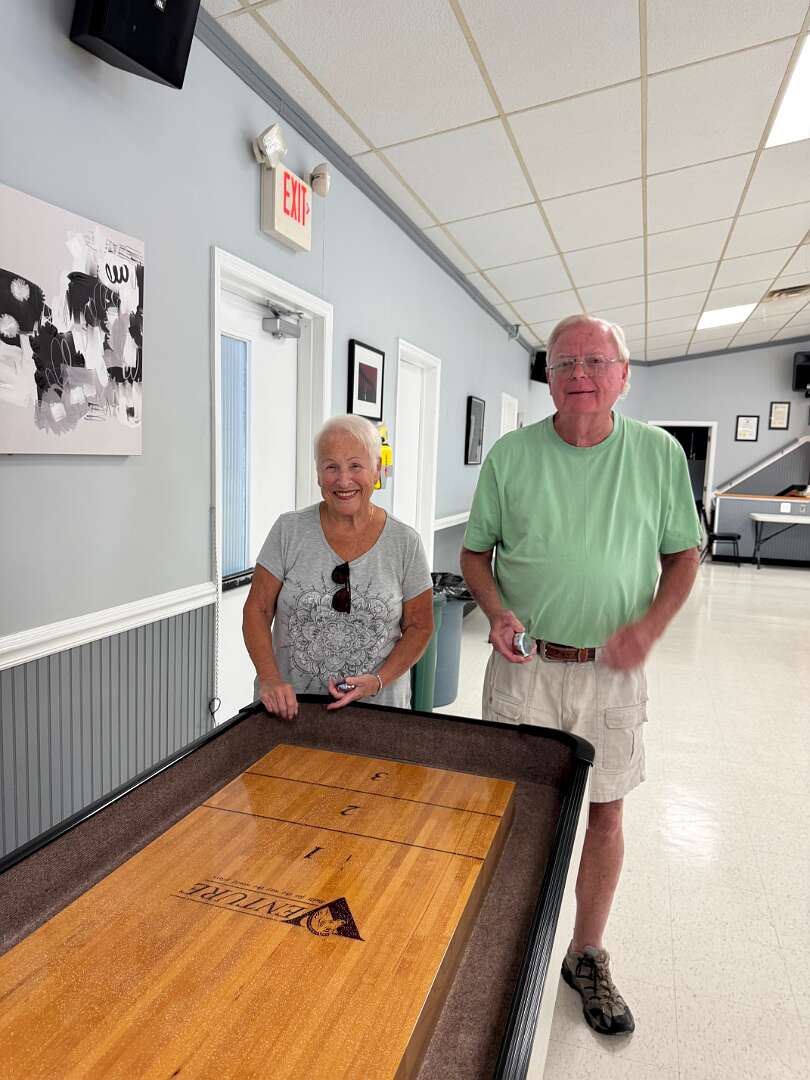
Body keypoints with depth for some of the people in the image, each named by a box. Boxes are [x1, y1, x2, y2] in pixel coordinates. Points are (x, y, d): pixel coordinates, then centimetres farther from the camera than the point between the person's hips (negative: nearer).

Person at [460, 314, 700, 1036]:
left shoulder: (660, 454, 0)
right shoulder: (510, 455, -2)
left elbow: (684, 553, 6)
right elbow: (476, 551, 4)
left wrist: (650, 627, -10)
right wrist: (497, 611, -14)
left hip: (613, 672, 1)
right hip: (525, 667, 0)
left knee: (606, 814, 13)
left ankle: (588, 957, 36)